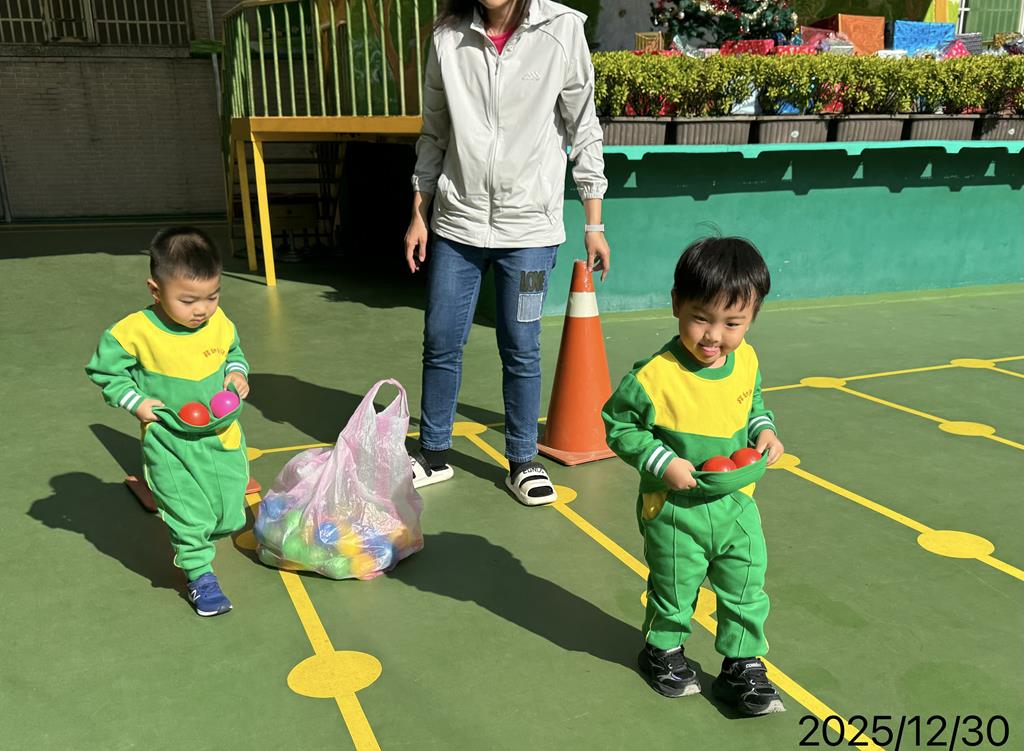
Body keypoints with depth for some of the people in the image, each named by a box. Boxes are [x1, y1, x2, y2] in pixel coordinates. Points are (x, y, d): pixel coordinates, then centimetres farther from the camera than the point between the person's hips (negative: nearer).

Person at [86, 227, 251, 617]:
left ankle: (200, 537, 46)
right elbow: (104, 370, -3)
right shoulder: (134, 332, -19)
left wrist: (237, 373, -6)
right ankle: (199, 574, 21)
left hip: (222, 435, 4)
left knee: (229, 509, 14)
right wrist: (136, 401, -13)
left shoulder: (219, 323, -8)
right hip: (169, 442, -4)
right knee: (186, 510, 0)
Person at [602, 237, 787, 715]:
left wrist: (765, 431, -6)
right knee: (673, 590, 17)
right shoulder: (654, 377, -26)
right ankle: (662, 649, 44)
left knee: (747, 590, 14)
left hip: (737, 504, 4)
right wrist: (662, 463, -22)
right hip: (675, 510, -4)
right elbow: (619, 426, -14)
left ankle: (742, 666, 35)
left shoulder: (747, 362, -7)